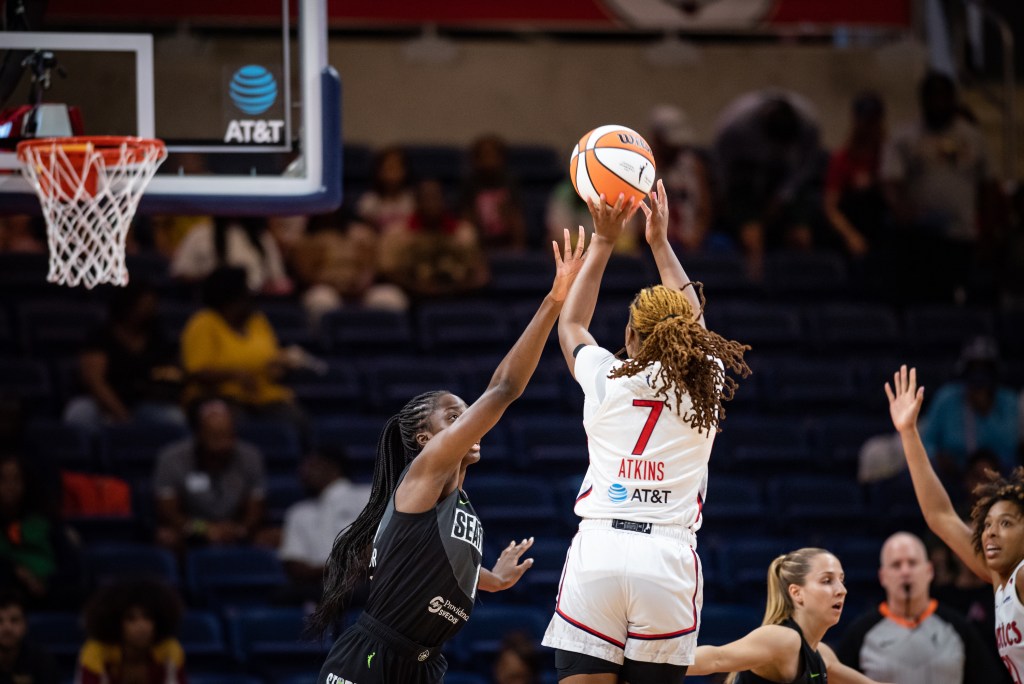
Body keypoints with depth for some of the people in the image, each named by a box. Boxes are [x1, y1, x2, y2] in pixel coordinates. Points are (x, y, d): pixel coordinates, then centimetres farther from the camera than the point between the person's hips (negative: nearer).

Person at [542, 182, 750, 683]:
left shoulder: (606, 379, 7)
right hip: (667, 555, 1)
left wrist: (603, 242, 33)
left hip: (597, 549, -1)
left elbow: (570, 324, 30)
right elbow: (693, 322, 31)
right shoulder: (705, 385, 9)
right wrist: (660, 243, 38)